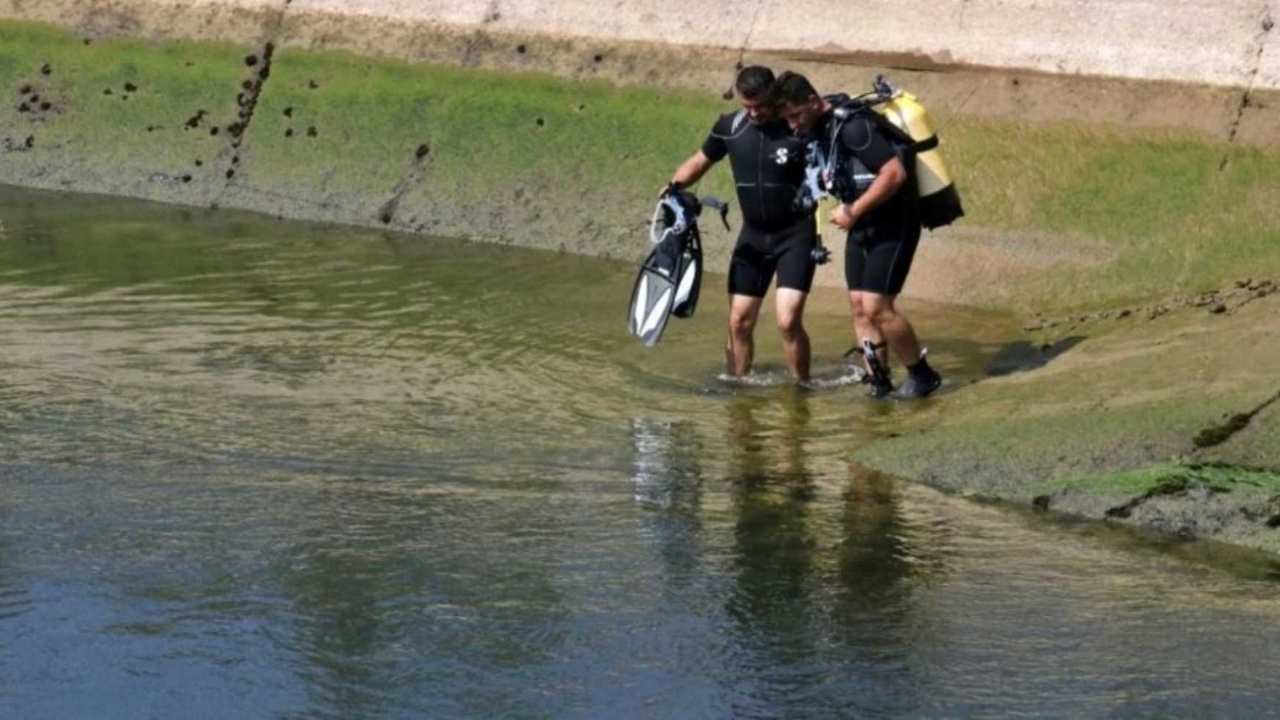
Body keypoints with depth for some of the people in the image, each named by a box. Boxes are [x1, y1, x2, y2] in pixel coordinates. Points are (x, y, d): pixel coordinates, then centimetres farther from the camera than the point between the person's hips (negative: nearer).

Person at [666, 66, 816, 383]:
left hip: (795, 234, -5)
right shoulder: (730, 127, -1)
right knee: (739, 321, 6)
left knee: (788, 320, -16)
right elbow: (700, 161, 14)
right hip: (753, 234, 5)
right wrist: (675, 186, -3)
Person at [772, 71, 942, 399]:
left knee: (877, 306, -13)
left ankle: (922, 375, 2)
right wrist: (848, 209, 6)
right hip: (862, 227, 9)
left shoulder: (852, 126, -23)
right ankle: (878, 380, 9)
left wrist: (854, 211, -23)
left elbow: (895, 173, -29)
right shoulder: (820, 129, 6)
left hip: (892, 225, -9)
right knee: (859, 306, 4)